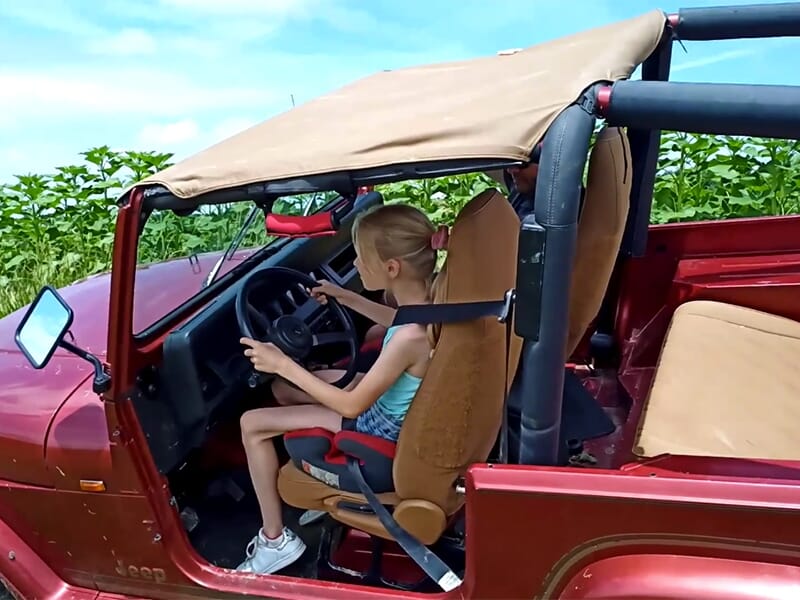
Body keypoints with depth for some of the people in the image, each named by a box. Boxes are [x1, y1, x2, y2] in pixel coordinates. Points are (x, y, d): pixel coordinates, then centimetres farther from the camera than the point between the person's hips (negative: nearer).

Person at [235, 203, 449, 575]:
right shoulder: (429, 296, -14)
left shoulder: (411, 339, -38)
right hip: (389, 398, 8)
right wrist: (345, 297, 10)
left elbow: (352, 406, -26)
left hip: (383, 426, -8)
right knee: (283, 390, 19)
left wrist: (284, 364, -22)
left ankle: (275, 539, 12)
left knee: (252, 424, -3)